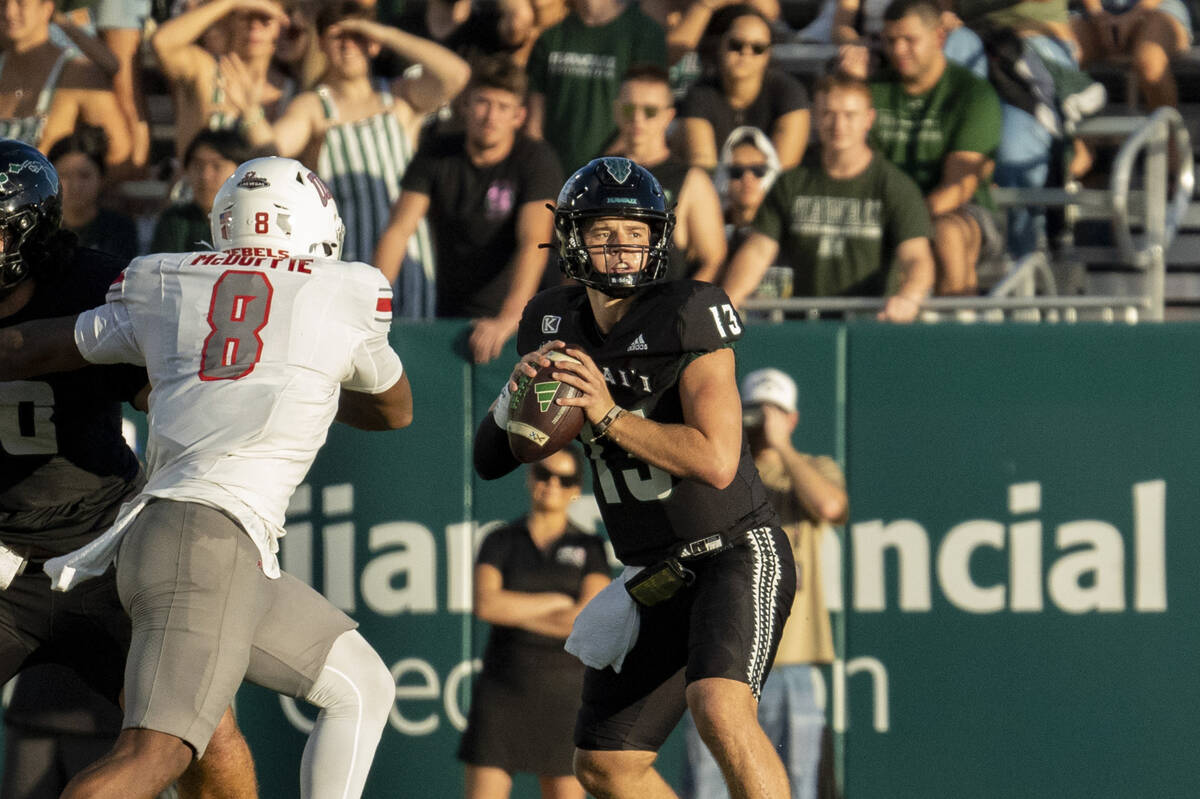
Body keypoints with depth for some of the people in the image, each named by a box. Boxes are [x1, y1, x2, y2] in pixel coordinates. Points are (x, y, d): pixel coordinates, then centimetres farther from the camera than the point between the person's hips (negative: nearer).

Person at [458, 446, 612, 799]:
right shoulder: (499, 542, 4)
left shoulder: (590, 549, 3)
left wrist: (513, 612, -10)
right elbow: (485, 604, -14)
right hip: (503, 692, 0)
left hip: (565, 696, 0)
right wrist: (558, 602, -11)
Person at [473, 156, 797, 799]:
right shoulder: (554, 325, 4)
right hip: (658, 579, 7)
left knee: (719, 709, -32)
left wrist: (609, 416, -22)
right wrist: (519, 390, -12)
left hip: (737, 553, -7)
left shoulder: (687, 317, -16)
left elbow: (717, 462, -24)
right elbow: (489, 459, 8)